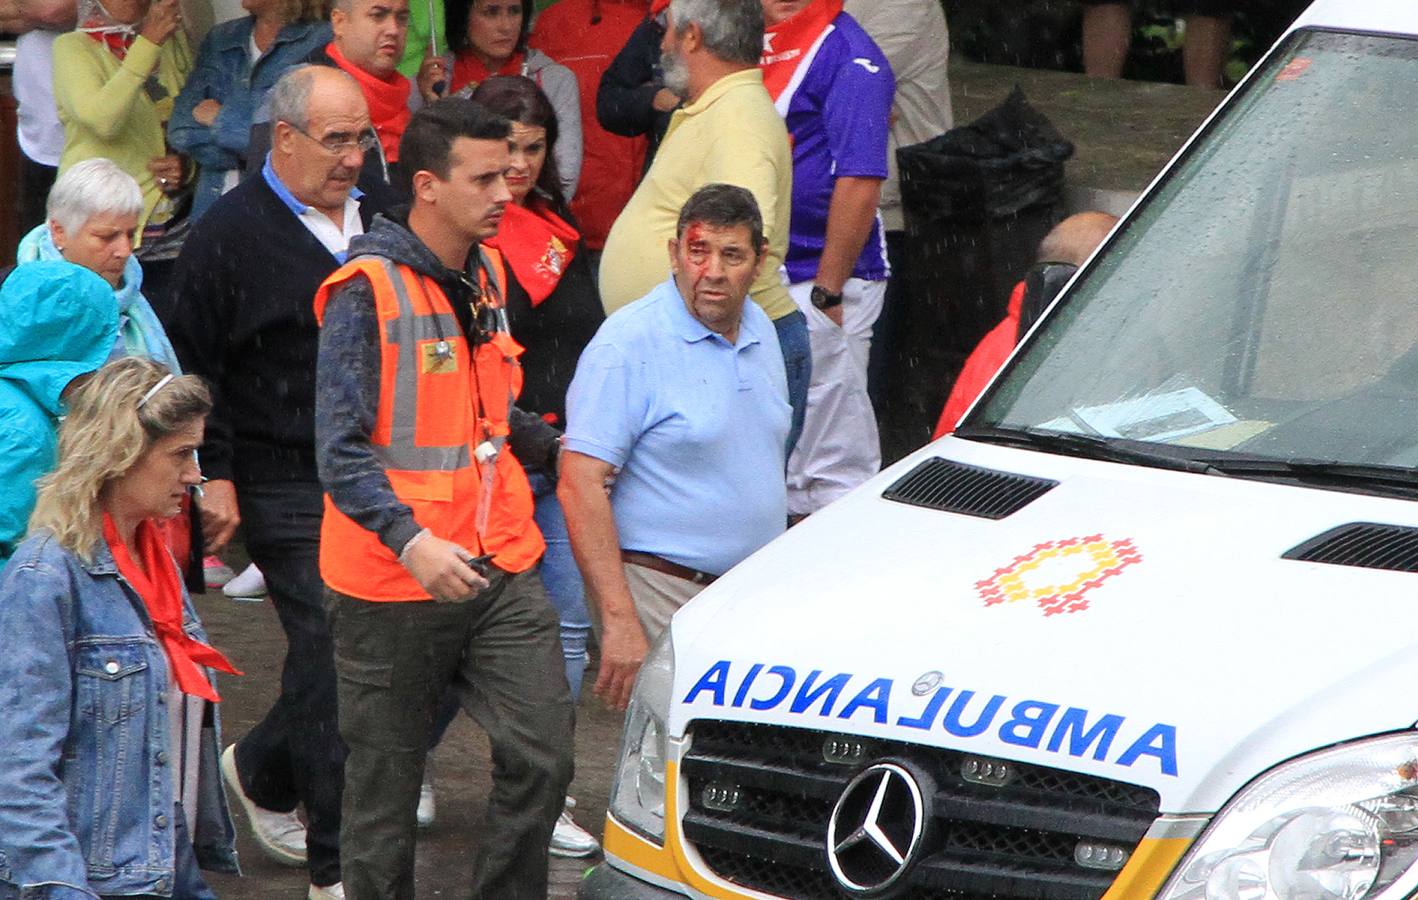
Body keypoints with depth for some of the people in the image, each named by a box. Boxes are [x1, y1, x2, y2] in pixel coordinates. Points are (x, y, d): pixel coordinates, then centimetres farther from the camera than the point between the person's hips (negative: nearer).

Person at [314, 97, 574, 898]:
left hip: (500, 570, 6)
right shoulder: (367, 290, -13)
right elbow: (342, 449, -19)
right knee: (386, 782, 5)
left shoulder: (485, 275, 11)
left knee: (543, 756, -3)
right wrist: (412, 541, -30)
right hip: (394, 588, -6)